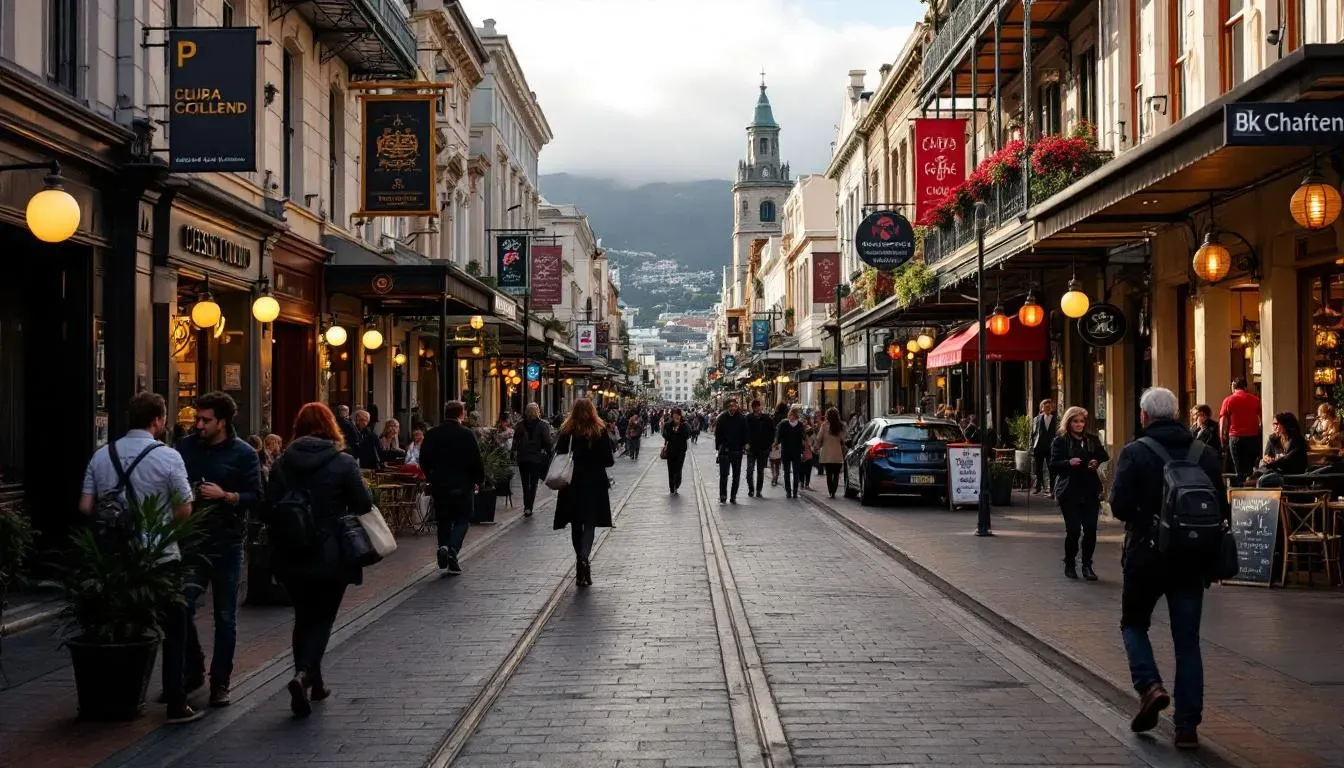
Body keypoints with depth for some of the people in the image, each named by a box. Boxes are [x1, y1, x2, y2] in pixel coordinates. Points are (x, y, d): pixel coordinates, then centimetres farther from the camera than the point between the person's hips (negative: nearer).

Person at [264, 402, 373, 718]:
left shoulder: (283, 463, -1)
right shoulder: (343, 463, -11)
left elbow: (269, 505, -1)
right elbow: (364, 504, -8)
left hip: (291, 555, 3)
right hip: (330, 555, -3)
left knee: (304, 616, 17)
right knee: (322, 618, 5)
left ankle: (313, 682, 22)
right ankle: (303, 674, -17)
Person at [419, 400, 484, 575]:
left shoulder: (432, 434, 0)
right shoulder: (467, 434, -10)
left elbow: (424, 460, 3)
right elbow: (477, 461, -9)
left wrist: (431, 478, 17)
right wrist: (478, 480, 6)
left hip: (439, 484, 3)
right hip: (462, 485, -3)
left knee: (443, 521, 16)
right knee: (462, 520, 6)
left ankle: (443, 546, 0)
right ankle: (453, 549, -15)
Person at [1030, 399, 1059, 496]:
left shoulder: (1057, 420, 1)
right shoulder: (1037, 419, 6)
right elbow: (1033, 434, 7)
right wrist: (1032, 447, 2)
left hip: (1051, 448, -2)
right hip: (1038, 447, 2)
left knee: (1051, 469, -4)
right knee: (1038, 469, 9)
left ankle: (1051, 488, 2)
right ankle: (1038, 486, 24)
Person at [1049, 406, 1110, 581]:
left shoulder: (1092, 440, 11)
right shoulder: (1060, 441, 1)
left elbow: (1105, 459, 18)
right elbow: (1053, 466, -4)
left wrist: (1098, 463, -4)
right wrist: (1068, 463, -22)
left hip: (1090, 491, 3)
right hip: (1069, 492, -3)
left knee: (1091, 529, -3)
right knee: (1073, 529, -5)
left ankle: (1087, 565, 11)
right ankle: (1069, 564, 14)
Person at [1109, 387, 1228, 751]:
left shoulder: (1134, 453, -9)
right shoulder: (1205, 454, 3)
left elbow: (1120, 507, -14)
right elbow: (1222, 508, 3)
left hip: (1146, 556, -3)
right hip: (1191, 559, 3)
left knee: (1134, 624, 19)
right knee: (1187, 641, 8)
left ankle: (1149, 685, -4)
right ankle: (1187, 725, 6)